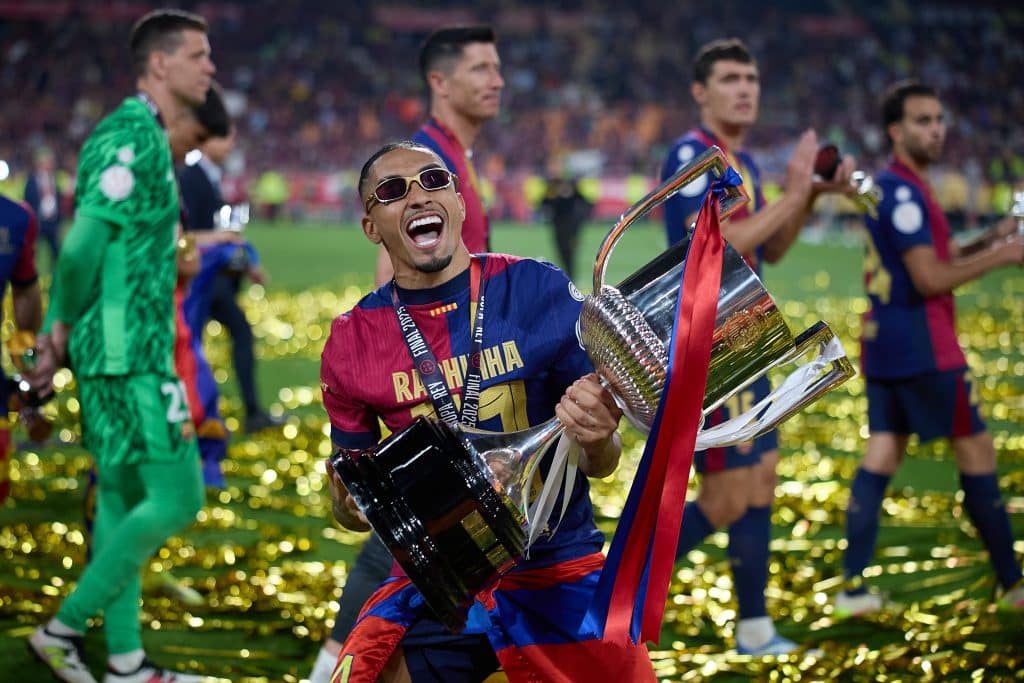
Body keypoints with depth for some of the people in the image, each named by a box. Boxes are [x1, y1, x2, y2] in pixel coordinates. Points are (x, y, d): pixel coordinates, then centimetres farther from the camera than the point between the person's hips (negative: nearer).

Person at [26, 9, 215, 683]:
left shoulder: (138, 134, 16)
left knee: (123, 496, 12)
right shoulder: (135, 136, -15)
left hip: (118, 349, 10)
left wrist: (61, 331, 12)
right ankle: (64, 628, -2)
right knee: (176, 496, -7)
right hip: (131, 351, -10)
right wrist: (66, 325, -7)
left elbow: (83, 247, 17)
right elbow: (82, 246, -20)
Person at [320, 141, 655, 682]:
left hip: (559, 567, -1)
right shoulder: (351, 342, -2)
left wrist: (596, 439, -26)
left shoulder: (539, 291, -7)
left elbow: (600, 464, -3)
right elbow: (347, 501, 10)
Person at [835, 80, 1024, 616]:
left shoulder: (892, 188, 17)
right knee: (976, 450, 0)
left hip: (883, 345, 9)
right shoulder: (903, 191, -15)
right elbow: (930, 279, -19)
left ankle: (853, 587, 1)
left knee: (881, 456, 5)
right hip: (923, 348, -9)